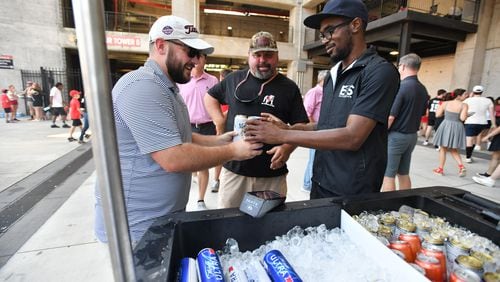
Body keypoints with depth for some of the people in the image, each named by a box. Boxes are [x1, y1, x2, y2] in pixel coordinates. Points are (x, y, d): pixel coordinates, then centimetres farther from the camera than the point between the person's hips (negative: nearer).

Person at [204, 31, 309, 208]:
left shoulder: (288, 87, 1)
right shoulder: (235, 79, 6)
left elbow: (300, 125, 2)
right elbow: (210, 96, 20)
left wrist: (287, 147, -17)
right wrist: (220, 122, 5)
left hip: (272, 173, -1)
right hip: (233, 169, 2)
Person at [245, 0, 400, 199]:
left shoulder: (380, 71, -15)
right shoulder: (333, 75, 9)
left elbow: (352, 137, -24)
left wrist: (282, 136, -23)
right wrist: (287, 128, -4)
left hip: (353, 194, -6)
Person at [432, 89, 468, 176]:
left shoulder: (445, 103, -1)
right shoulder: (464, 105, -5)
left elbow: (437, 114, 0)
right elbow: (462, 118, -13)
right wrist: (467, 114, 7)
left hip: (446, 126, 0)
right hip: (457, 128, 0)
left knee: (443, 149, 10)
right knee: (454, 150, 18)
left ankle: (441, 169, 14)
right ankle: (461, 166, 2)